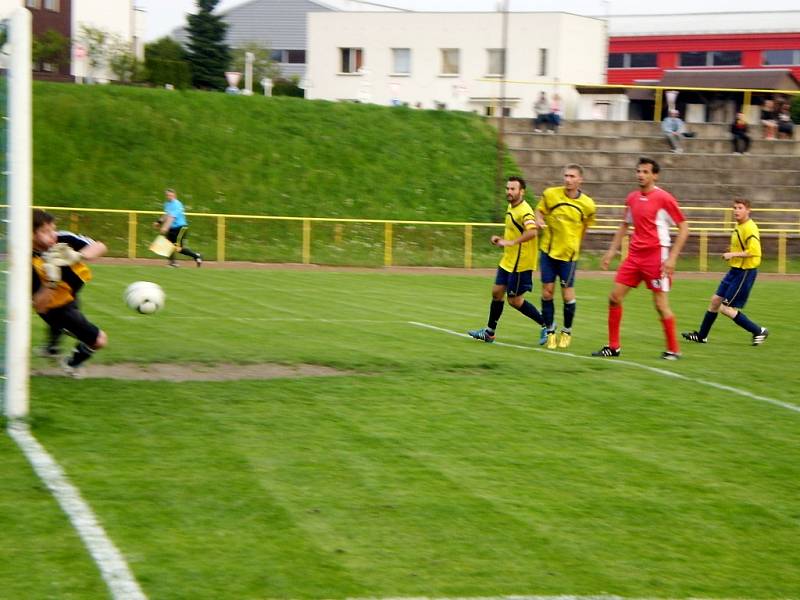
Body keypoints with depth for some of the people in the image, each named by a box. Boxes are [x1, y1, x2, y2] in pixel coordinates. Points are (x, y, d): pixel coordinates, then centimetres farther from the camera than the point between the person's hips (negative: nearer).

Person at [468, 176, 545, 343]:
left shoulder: (524, 211, -20)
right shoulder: (511, 207, 10)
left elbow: (532, 231, -38)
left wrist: (511, 242, -40)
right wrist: (501, 239, 9)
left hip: (520, 264, -9)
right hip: (508, 261, 9)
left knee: (515, 300, -3)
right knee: (497, 292, 11)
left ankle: (546, 324, 10)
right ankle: (489, 332, 21)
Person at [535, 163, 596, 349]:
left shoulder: (587, 205, -7)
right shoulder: (550, 194, -7)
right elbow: (539, 211, 8)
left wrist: (574, 244, 11)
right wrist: (539, 221, -14)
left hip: (568, 254, -1)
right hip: (548, 250, 1)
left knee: (567, 293, 0)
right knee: (547, 291, 2)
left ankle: (567, 332, 20)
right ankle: (549, 331, 16)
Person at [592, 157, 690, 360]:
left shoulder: (664, 198, -10)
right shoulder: (632, 198, 10)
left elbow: (684, 228, -9)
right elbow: (624, 225, 23)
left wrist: (672, 258, -16)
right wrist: (611, 251, 17)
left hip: (656, 256, -7)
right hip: (634, 255, 7)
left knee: (661, 304, -5)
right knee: (615, 297, 3)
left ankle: (673, 350, 8)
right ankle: (613, 346, 12)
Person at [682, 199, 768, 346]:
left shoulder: (750, 228, -18)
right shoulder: (738, 227, 11)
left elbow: (754, 251, -27)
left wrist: (733, 254, -20)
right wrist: (732, 252, 9)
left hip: (745, 272, -10)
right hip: (735, 270, 10)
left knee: (726, 308, -7)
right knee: (715, 300, 13)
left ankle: (759, 331, 3)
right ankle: (701, 336, 24)